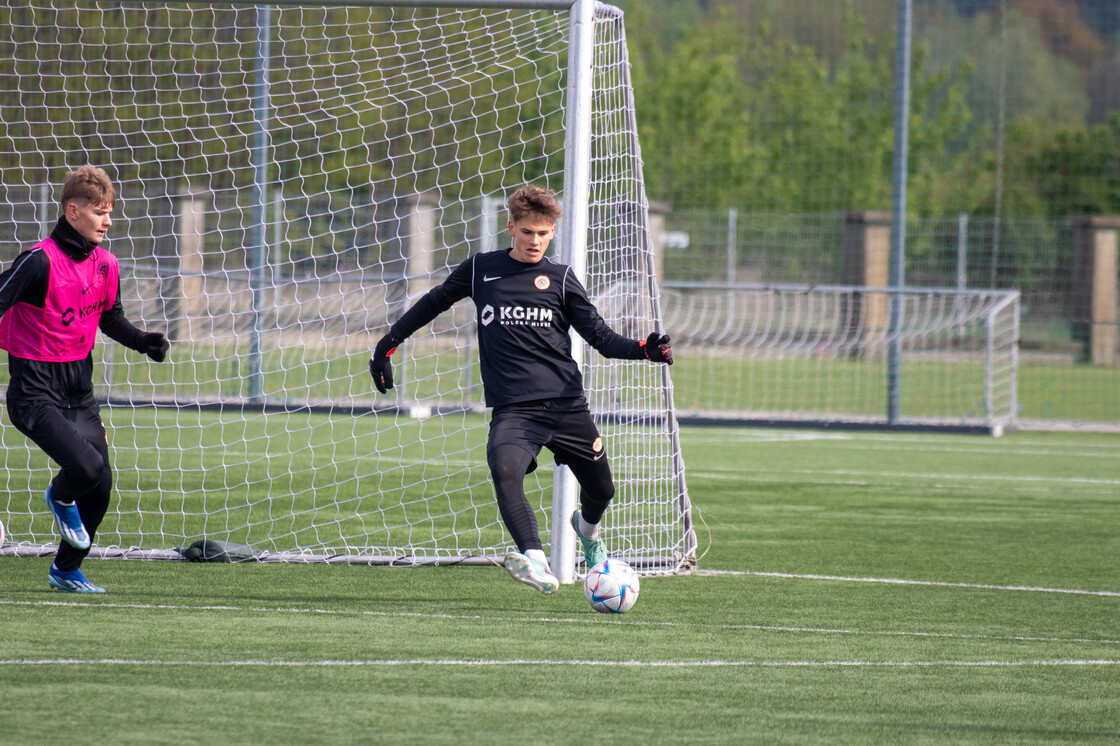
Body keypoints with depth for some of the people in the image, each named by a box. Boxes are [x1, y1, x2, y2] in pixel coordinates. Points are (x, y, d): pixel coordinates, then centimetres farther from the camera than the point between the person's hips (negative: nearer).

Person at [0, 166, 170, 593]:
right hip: (35, 392, -7)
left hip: (79, 390, 7)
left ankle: (66, 570, 26)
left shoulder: (105, 266, 6)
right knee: (87, 467, -24)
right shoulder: (40, 261, -18)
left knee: (100, 487, 4)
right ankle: (60, 498, 13)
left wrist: (143, 342, 6)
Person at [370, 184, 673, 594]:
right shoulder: (480, 270, 9)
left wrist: (644, 349, -12)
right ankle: (537, 564, -43)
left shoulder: (560, 279, 8)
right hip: (512, 407, -1)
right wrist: (388, 343, 23)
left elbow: (601, 336, 6)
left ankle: (586, 528, 48)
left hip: (566, 403, 1)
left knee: (600, 487, 10)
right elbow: (433, 303, 24)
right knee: (504, 469, -31)